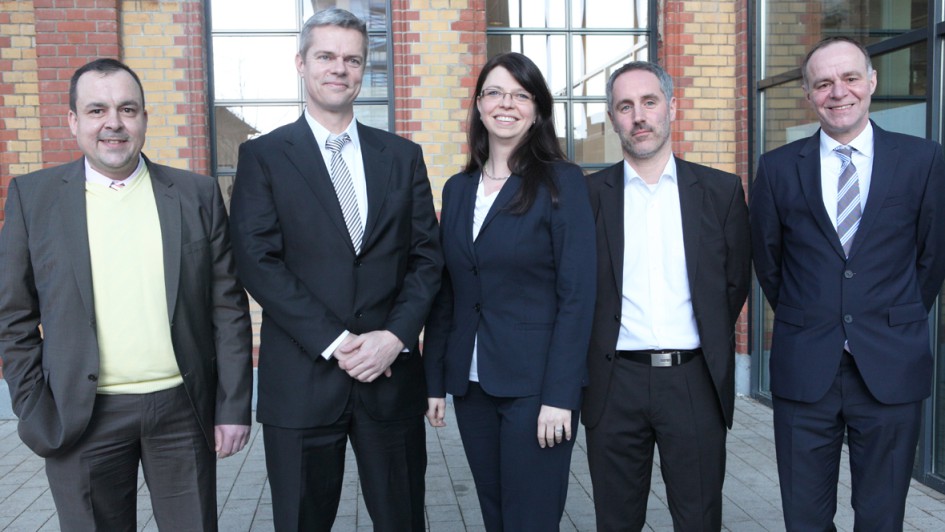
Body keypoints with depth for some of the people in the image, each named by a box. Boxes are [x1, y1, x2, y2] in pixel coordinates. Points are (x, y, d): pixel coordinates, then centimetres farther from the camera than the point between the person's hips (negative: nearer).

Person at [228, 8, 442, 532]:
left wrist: (396, 336, -10)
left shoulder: (403, 156, 9)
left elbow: (426, 257, 5)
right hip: (302, 378, -2)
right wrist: (335, 342, -15)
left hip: (392, 372, 2)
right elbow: (259, 262, -8)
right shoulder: (263, 156, 1)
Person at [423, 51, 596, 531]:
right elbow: (446, 293, 10)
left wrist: (560, 396, -16)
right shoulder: (458, 188, 9)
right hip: (471, 384, 5)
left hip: (534, 384, -5)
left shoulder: (562, 182, -6)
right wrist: (435, 380, 6)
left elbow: (576, 295, -11)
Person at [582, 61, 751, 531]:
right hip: (615, 383, 0)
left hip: (694, 382, 1)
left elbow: (736, 282, 10)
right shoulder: (589, 195, 2)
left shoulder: (721, 191, 4)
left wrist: (707, 346, 10)